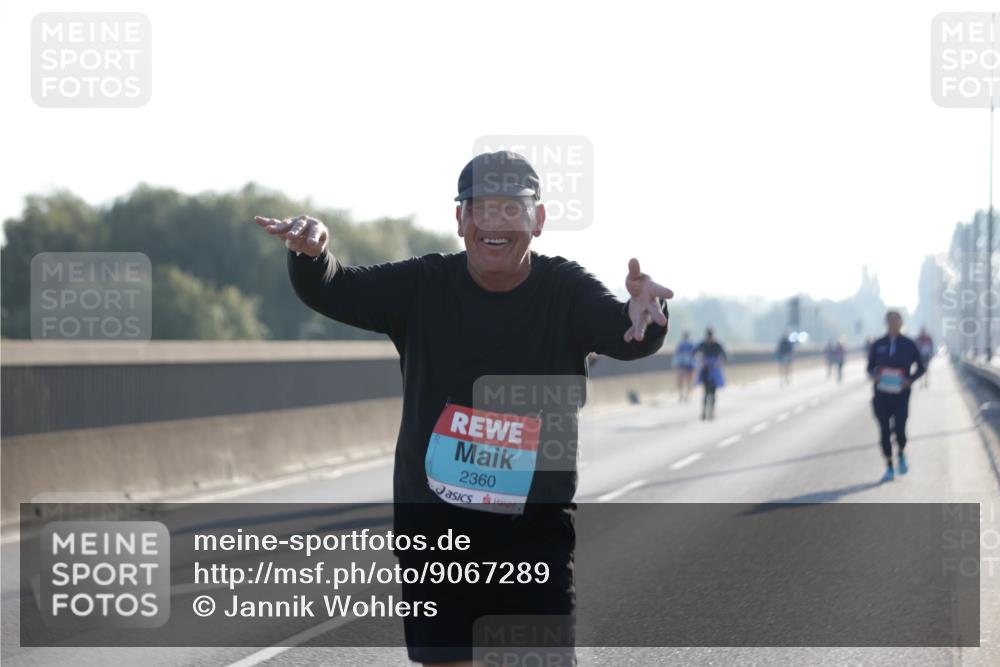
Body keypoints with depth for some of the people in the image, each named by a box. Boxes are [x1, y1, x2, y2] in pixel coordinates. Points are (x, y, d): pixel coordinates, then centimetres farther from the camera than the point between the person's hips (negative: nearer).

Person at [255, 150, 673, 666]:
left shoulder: (564, 291, -4)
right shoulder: (424, 286, -1)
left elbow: (628, 337, -21)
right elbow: (331, 293, -10)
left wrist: (644, 310, -46)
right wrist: (310, 252, -34)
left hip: (536, 529, -1)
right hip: (433, 522, 1)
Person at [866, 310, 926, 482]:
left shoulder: (909, 345, 0)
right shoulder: (878, 345, 3)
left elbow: (921, 367, 7)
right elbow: (870, 367, 12)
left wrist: (910, 379, -10)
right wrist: (873, 375, -11)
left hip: (901, 395, -2)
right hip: (881, 395, 2)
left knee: (899, 430, -15)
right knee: (884, 431, 2)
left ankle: (901, 454, 19)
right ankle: (889, 468, 16)